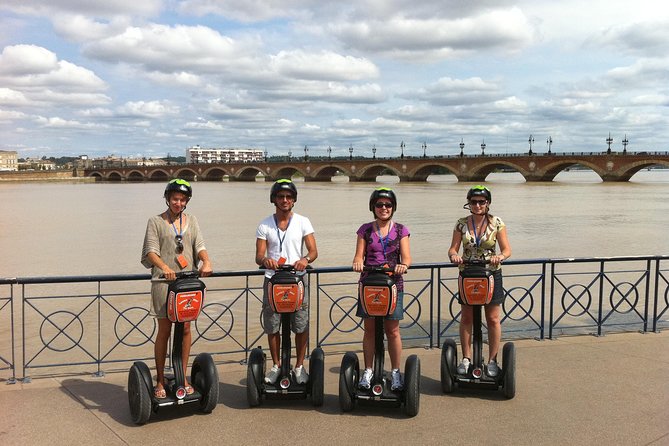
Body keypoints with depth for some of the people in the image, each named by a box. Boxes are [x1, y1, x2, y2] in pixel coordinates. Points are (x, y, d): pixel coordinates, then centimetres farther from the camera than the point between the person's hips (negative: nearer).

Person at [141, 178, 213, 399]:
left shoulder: (191, 220, 13)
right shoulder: (156, 221, 1)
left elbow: (199, 245, 1)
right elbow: (151, 251, -10)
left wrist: (206, 261, -21)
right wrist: (164, 267, -30)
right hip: (164, 282, -3)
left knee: (185, 329, 6)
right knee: (164, 331, 1)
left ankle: (183, 377, 17)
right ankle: (160, 380, 12)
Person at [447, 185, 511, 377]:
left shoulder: (496, 223, -5)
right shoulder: (462, 224, -1)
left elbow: (507, 249, -7)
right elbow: (453, 248, -3)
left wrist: (500, 257, -29)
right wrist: (454, 256, -26)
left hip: (491, 274, -1)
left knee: (493, 319, 3)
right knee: (466, 318, 7)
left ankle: (492, 360, 14)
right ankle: (466, 358, 18)